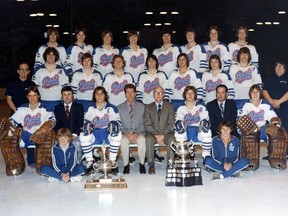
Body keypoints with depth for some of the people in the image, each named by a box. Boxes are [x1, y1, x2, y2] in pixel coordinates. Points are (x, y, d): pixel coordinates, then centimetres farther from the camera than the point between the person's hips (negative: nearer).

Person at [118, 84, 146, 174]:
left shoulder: (142, 107, 9)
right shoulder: (120, 107, 8)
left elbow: (143, 124, 4)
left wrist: (136, 133, -15)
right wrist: (127, 133, -16)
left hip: (139, 133, 0)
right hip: (125, 133, 0)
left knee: (142, 140, -35)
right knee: (124, 141, -35)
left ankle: (142, 164, -16)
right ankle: (126, 165, -19)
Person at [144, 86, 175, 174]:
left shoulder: (169, 106, 9)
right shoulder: (148, 107, 9)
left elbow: (171, 124, 0)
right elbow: (147, 125, 0)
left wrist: (163, 135, -16)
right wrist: (156, 135, -16)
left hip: (166, 133, 0)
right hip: (152, 132, 0)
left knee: (172, 140, -33)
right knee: (149, 139, -33)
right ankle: (151, 165, -28)